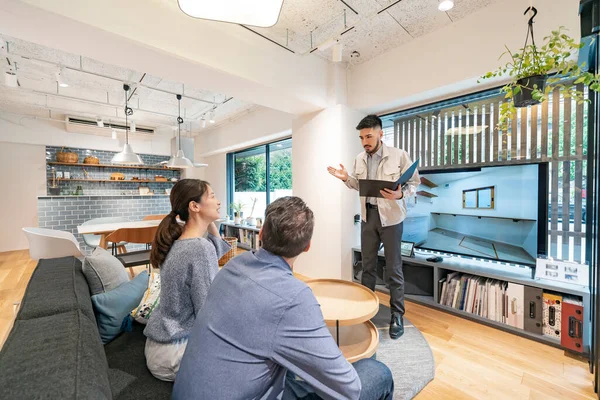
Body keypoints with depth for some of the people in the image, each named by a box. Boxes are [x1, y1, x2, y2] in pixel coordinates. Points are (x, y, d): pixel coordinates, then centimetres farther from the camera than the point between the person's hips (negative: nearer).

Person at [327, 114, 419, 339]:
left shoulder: (399, 156, -11)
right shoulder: (359, 159, 4)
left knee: (393, 269, 5)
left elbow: (414, 183, -8)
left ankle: (397, 315, 23)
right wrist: (346, 178, -4)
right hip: (368, 215, 5)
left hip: (390, 217, -4)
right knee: (368, 265, 16)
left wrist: (400, 194, -28)